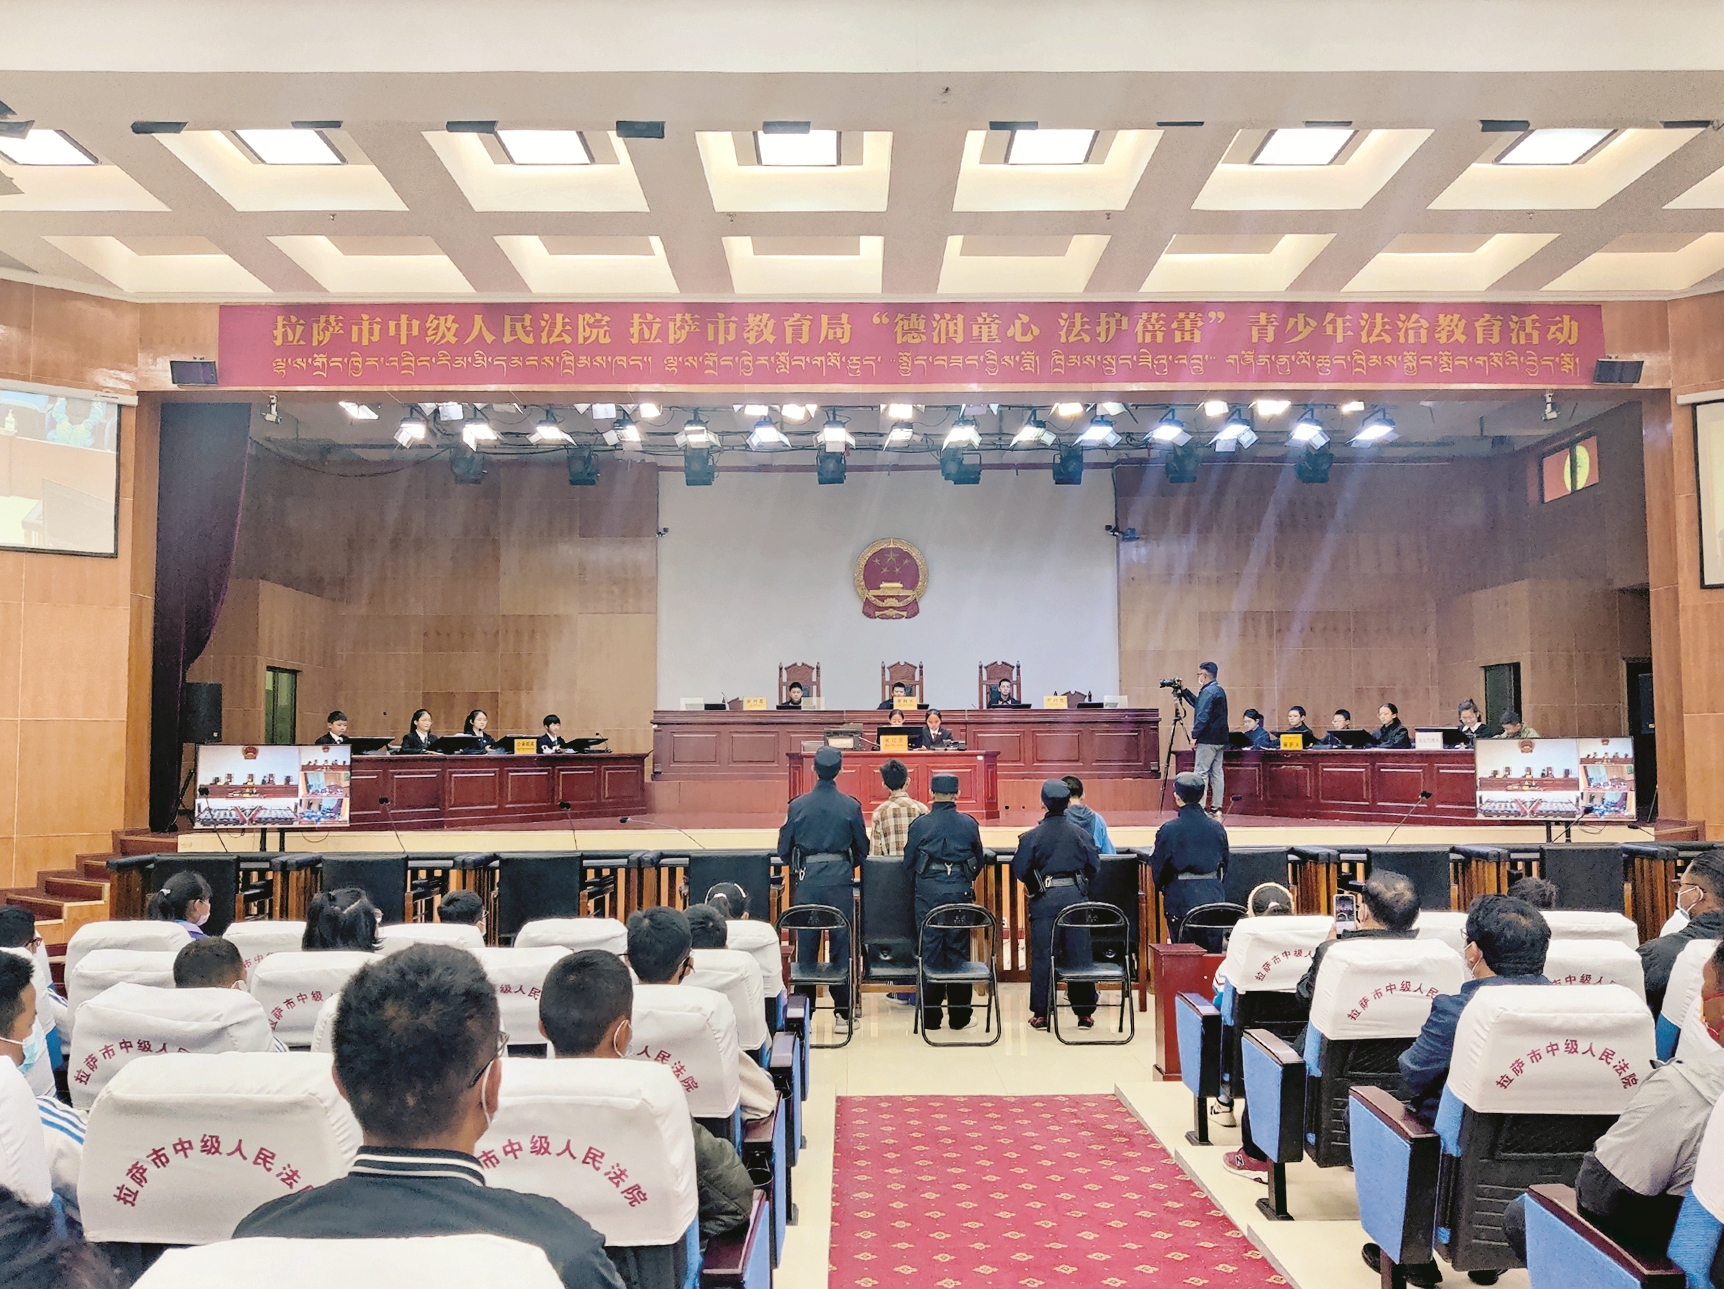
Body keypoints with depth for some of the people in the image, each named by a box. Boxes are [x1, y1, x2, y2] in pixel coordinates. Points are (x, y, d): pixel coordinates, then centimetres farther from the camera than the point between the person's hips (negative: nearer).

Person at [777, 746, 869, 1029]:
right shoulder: (851, 806, -4)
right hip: (840, 880, 0)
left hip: (806, 880, 1)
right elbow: (862, 849, 6)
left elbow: (784, 849, 5)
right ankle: (843, 1011, 10)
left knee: (806, 946, 8)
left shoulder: (798, 805, -3)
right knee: (842, 945, 6)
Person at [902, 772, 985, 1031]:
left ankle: (930, 1016, 8)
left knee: (929, 951, 5)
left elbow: (908, 862, 5)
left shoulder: (920, 824, -2)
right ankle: (959, 1014, 13)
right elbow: (979, 860, 12)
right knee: (959, 949, 8)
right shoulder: (969, 824, 2)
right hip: (961, 891, 1)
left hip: (928, 892, -1)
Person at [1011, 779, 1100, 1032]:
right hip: (1076, 895, 2)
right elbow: (1095, 866, 7)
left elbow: (1019, 870, -3)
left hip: (1044, 899, -2)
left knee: (1041, 956, 5)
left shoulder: (1032, 836, -6)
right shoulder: (1081, 834, 0)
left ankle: (1040, 1013, 8)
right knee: (1079, 954, 7)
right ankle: (1085, 1012, 12)